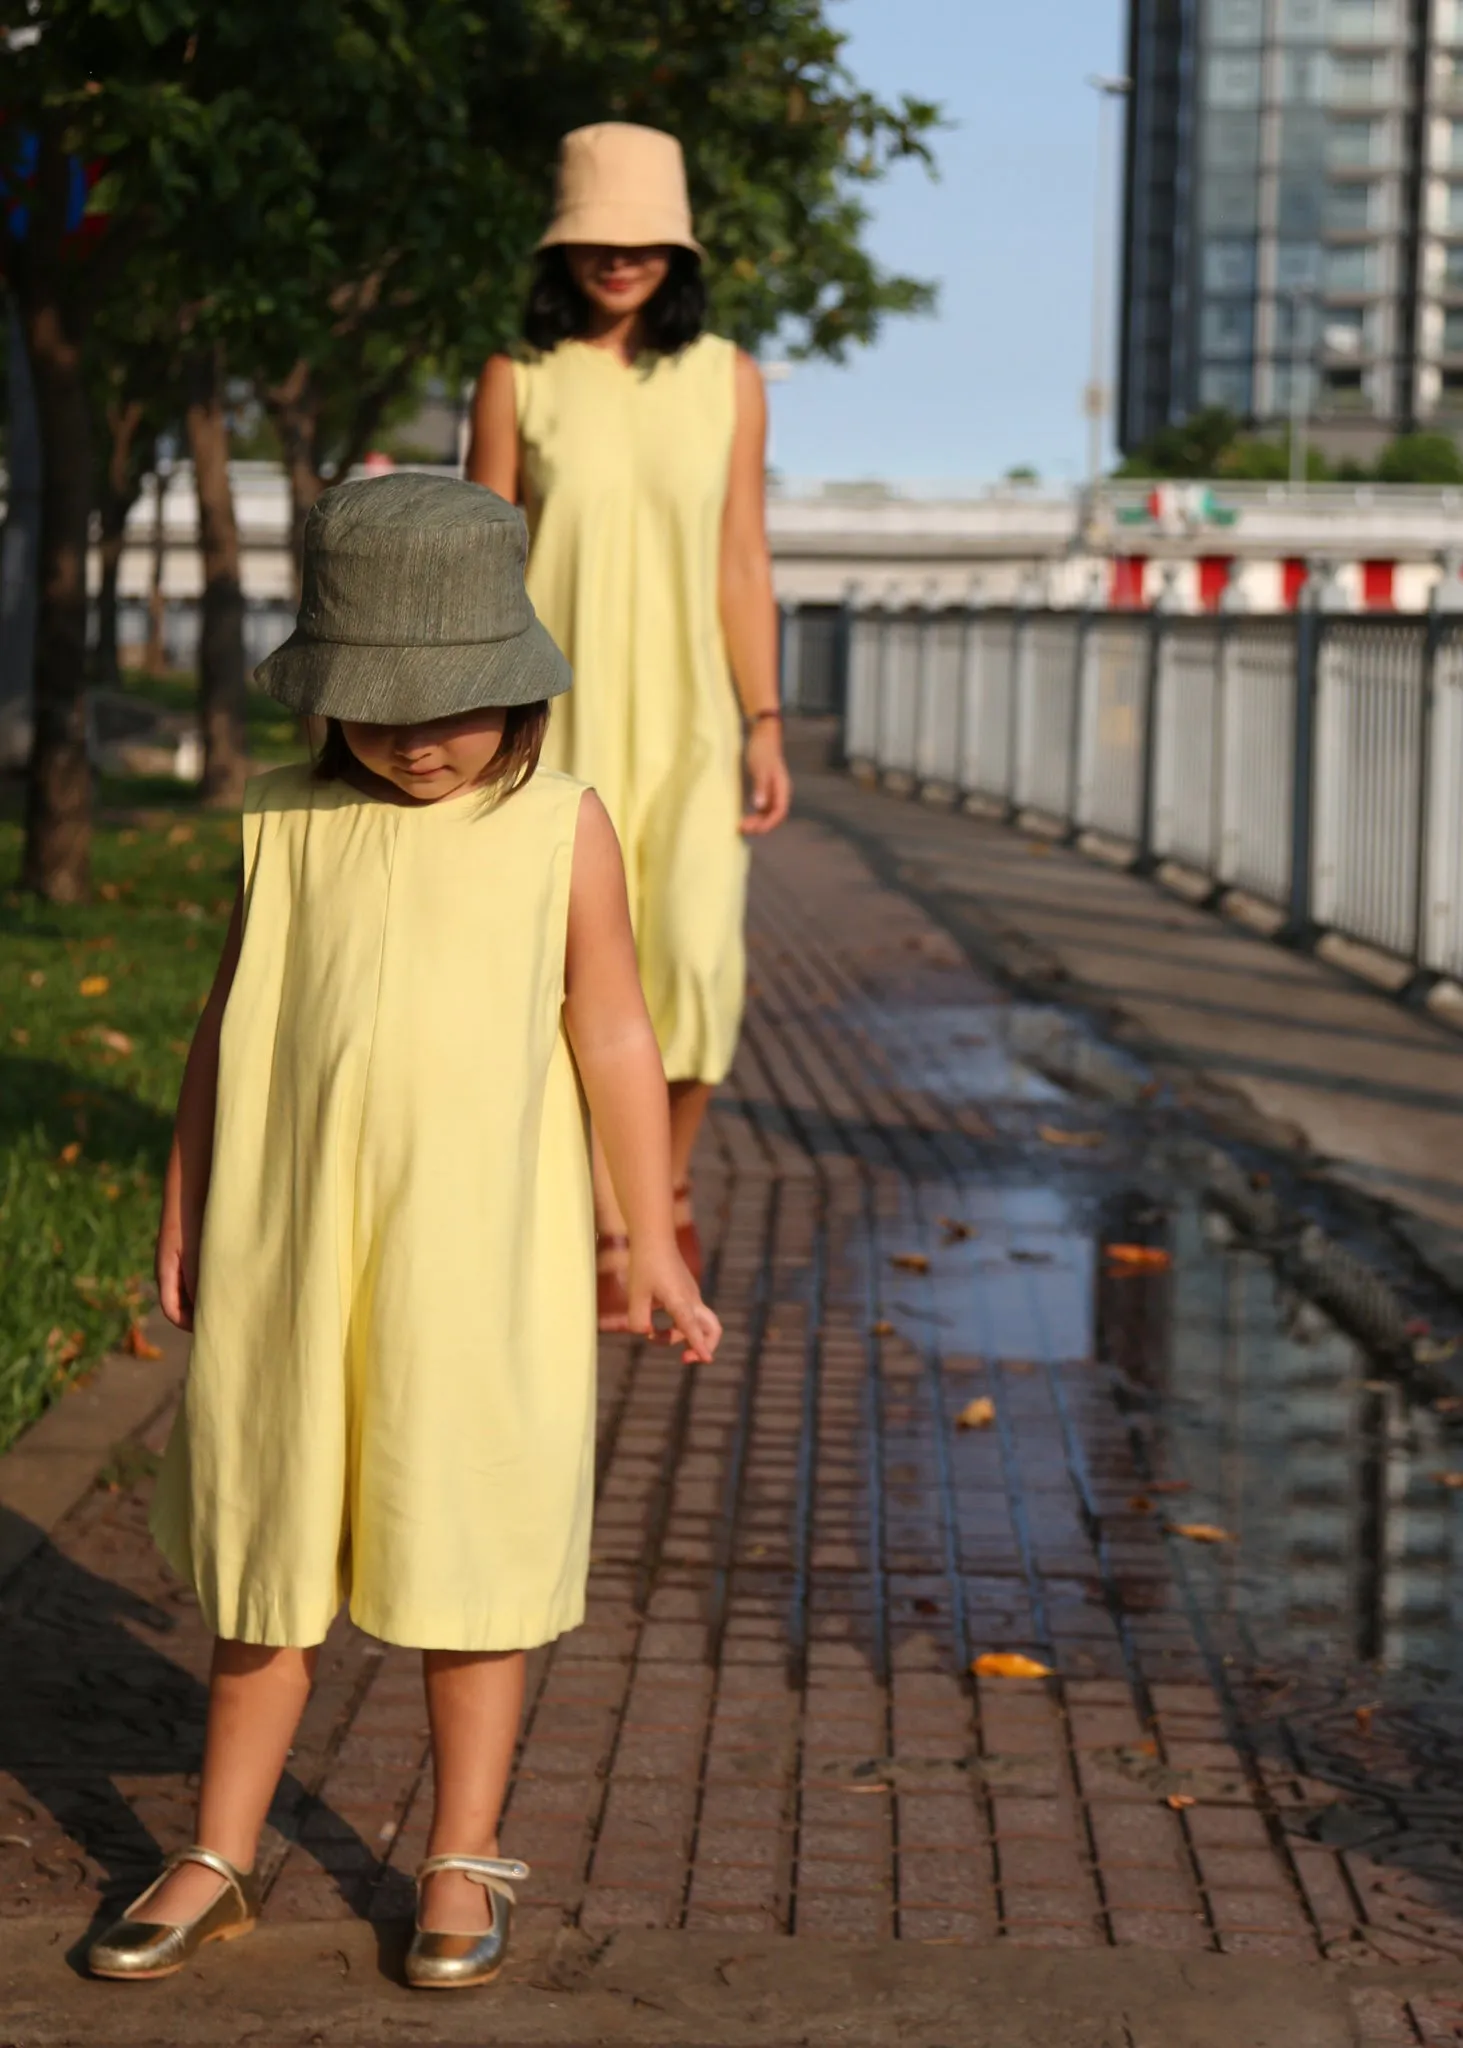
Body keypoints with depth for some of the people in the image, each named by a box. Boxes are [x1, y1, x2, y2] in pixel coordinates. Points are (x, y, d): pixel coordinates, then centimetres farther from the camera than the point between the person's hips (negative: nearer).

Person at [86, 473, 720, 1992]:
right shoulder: (284, 827, 1)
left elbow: (613, 1040, 2)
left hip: (482, 1253, -1)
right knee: (267, 1551, 11)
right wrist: (182, 1221, 10)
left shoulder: (561, 829, -3)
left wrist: (652, 1244, 2)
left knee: (472, 1550, 7)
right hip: (292, 1243, 2)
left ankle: (462, 1864, 20)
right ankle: (217, 1863, 23)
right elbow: (226, 1031, 9)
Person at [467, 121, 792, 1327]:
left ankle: (671, 1175, 13)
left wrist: (765, 727, 0)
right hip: (560, 718, -1)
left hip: (686, 717, 1)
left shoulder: (726, 380, 6)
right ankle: (609, 1239, 10)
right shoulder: (519, 381, 2)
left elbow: (743, 563, 6)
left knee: (698, 957, -14)